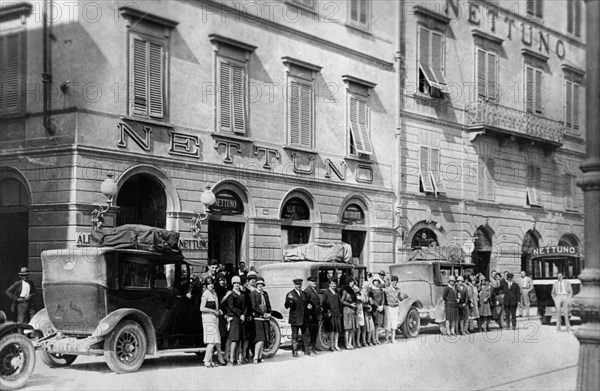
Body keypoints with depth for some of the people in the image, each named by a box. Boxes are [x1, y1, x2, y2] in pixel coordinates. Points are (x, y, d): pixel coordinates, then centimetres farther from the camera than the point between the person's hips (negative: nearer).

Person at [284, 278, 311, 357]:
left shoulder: (304, 294, 13)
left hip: (303, 318, 6)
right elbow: (286, 306, -15)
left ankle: (306, 351, 17)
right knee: (295, 336, -1)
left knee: (305, 335, 9)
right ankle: (295, 352, 4)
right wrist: (289, 301, -34)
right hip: (295, 318, -5)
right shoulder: (290, 294, -5)